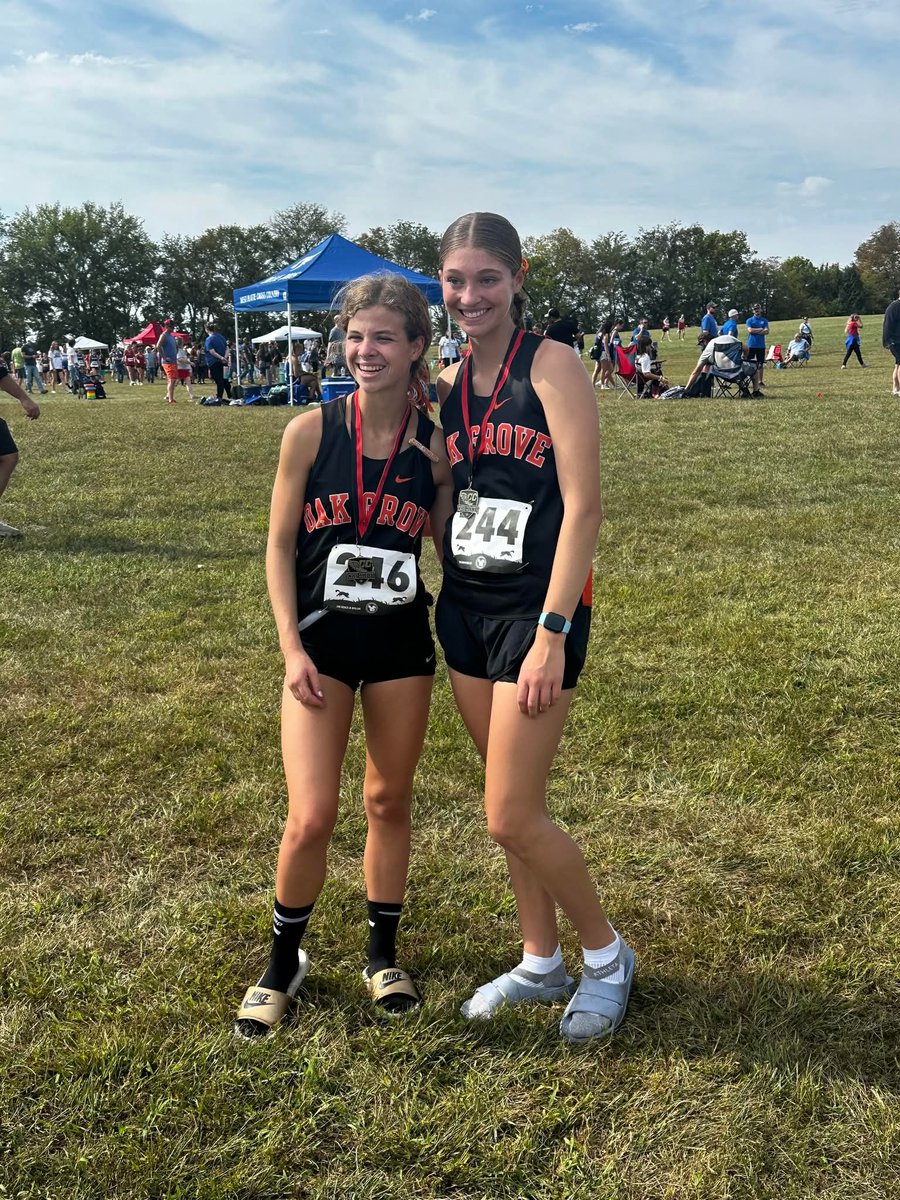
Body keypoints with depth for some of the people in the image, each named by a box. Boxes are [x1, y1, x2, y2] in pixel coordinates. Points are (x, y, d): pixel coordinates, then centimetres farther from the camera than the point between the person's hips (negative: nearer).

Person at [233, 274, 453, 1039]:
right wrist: (292, 649, -9)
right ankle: (284, 962, 22)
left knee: (390, 803, 14)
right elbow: (280, 547, -4)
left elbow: (452, 545, 7)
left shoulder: (436, 447, -4)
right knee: (311, 819, -5)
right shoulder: (311, 432, -8)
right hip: (322, 643, -1)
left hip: (403, 645, 2)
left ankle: (384, 954, 34)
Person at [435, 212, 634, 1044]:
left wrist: (551, 633, -20)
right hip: (465, 609, 7)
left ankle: (607, 954, 21)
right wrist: (444, 598, 10)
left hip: (537, 610, -6)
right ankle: (541, 963, 33)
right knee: (511, 805, 15)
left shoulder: (552, 366, -11)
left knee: (513, 818, -4)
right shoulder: (448, 387, 9)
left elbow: (583, 507, -17)